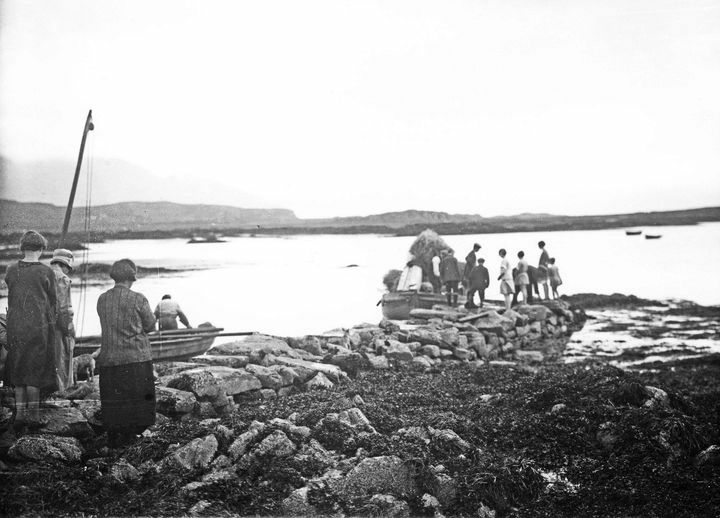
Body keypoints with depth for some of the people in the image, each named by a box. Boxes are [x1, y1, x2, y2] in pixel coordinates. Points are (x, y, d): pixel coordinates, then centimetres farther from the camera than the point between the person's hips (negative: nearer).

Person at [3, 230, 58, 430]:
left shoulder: (11, 270, 2)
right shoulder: (46, 272, -7)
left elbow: (11, 298, 9)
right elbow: (53, 301, 1)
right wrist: (51, 321, 17)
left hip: (15, 325, 3)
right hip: (39, 324, -3)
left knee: (18, 369, 13)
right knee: (35, 369, 4)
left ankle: (20, 413, 11)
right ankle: (33, 415, 6)